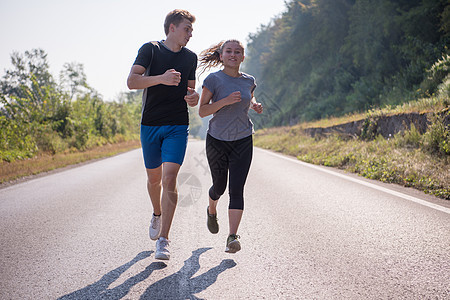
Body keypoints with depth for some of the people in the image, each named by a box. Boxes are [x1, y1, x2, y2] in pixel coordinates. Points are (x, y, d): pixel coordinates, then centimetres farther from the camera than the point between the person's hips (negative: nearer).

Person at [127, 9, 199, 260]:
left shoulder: (190, 57, 10)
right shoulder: (150, 49, -1)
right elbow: (132, 81, -13)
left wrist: (194, 97, -5)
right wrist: (161, 78, -28)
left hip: (178, 126, 1)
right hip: (150, 125, 0)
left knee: (169, 179, -13)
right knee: (154, 178, 13)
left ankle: (163, 240, -11)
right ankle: (158, 214, 44)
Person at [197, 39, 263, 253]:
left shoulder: (249, 81, 3)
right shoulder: (213, 79, -9)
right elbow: (202, 111, -10)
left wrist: (255, 106, 2)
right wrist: (225, 101, -24)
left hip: (243, 141, 1)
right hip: (217, 141, -1)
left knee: (236, 189, -10)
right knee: (219, 186, 13)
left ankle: (233, 237, -12)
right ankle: (212, 210, 47)